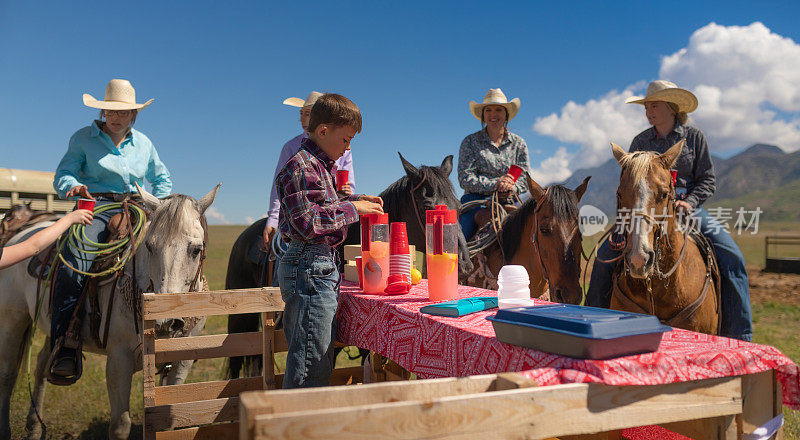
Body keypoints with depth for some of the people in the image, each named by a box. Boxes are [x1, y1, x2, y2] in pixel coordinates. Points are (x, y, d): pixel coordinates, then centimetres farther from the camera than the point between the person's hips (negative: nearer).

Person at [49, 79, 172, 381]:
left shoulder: (143, 143, 17)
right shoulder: (84, 138, 9)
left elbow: (162, 180, 28)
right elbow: (63, 174, 4)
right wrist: (73, 186, -21)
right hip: (95, 207, -3)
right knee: (75, 261, -32)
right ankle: (64, 345, -31)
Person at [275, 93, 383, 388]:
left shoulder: (320, 165, 17)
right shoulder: (301, 167, -15)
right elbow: (308, 223, -23)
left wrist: (356, 200, 12)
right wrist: (352, 208, -15)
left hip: (323, 267, 11)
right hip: (310, 267, -11)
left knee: (321, 359, 18)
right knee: (310, 362, -5)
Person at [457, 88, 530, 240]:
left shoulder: (519, 144, 12)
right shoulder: (470, 142, 4)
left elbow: (526, 178, 10)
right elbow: (465, 178, -5)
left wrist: (512, 187, -14)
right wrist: (495, 184, -18)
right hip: (475, 199, -2)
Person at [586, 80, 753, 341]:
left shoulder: (693, 137, 7)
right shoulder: (641, 141, 11)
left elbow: (707, 181, 5)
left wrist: (689, 202, -14)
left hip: (688, 207, -1)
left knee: (732, 257, -20)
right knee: (606, 254, -19)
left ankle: (739, 335, -9)